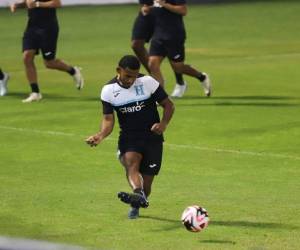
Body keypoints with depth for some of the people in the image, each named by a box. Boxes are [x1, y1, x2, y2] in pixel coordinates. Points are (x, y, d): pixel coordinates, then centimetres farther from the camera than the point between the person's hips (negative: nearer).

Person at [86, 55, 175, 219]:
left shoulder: (148, 82, -7)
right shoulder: (108, 90, -3)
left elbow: (168, 105, 1)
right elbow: (108, 119, -4)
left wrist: (163, 124, -18)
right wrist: (101, 135, -25)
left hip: (152, 136, -1)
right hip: (128, 136, 1)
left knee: (146, 183, -1)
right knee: (130, 162, -32)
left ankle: (136, 205, 31)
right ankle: (140, 197, -56)